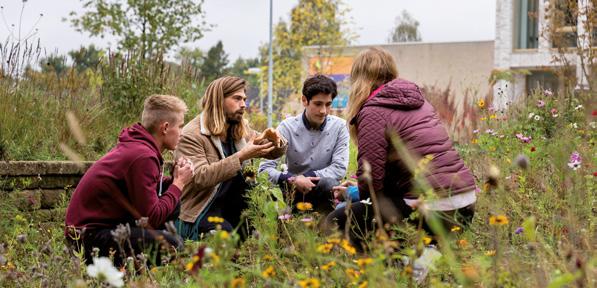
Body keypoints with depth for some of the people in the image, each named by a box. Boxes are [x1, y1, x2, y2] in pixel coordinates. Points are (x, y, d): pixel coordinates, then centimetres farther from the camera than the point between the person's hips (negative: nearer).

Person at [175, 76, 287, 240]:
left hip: (232, 208, 8)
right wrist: (241, 157, -30)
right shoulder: (191, 135, -13)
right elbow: (200, 177, -27)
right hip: (200, 213, -7)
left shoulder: (241, 130, 10)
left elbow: (274, 152, 17)